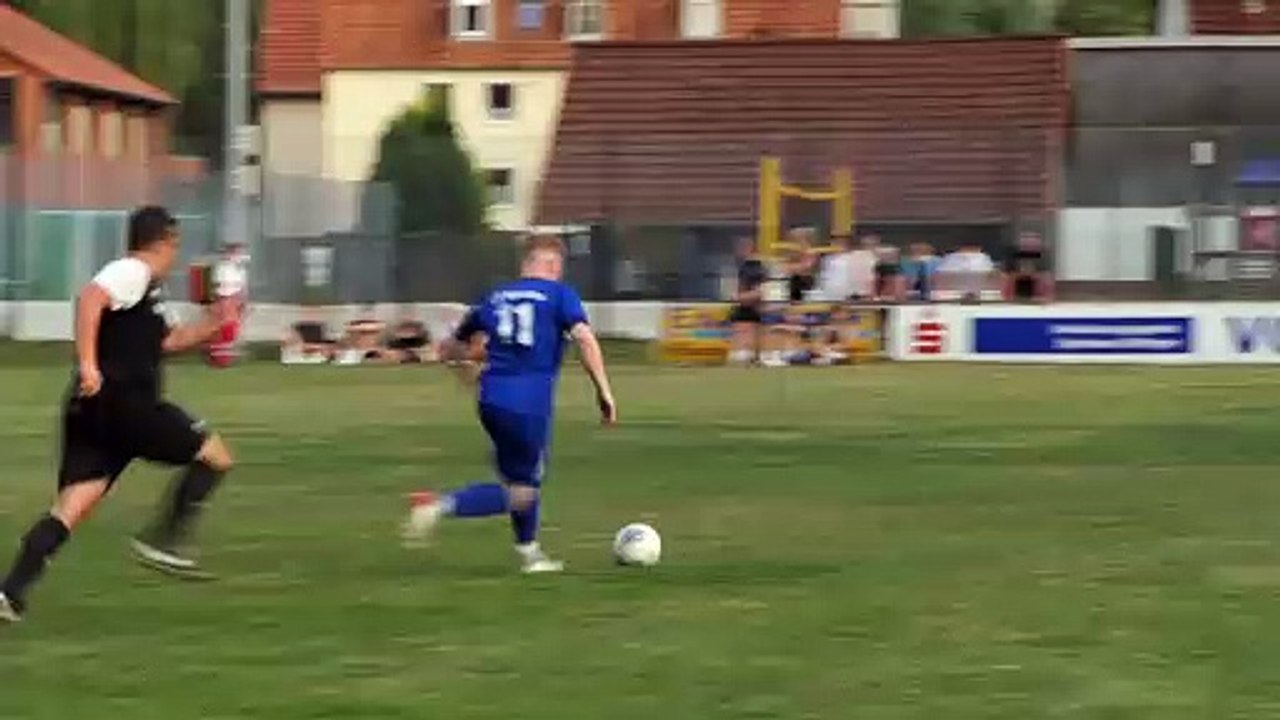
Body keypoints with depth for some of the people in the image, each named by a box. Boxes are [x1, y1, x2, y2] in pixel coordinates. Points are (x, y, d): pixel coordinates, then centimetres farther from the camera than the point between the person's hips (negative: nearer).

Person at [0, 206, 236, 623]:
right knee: (214, 455, 4)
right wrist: (88, 364, -30)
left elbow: (164, 341, 38)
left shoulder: (144, 290, 26)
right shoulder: (132, 273, -5)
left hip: (92, 411, 9)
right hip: (123, 402, -9)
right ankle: (162, 542, 1)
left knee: (72, 507, 1)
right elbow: (90, 299, -23)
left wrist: (208, 327, 28)